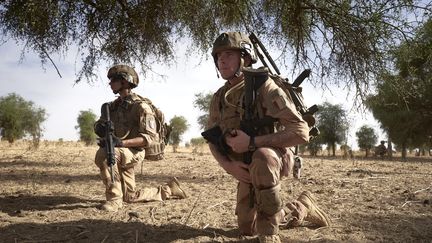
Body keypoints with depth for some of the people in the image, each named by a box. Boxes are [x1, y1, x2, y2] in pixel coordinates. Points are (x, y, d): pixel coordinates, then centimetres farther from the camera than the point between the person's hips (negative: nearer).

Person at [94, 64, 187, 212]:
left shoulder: (140, 106, -12)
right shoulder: (113, 105, 11)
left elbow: (149, 137, -19)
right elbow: (98, 124, 8)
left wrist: (122, 142, -31)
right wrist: (101, 128, -19)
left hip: (133, 152, -8)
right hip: (118, 153, 8)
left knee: (103, 154, -35)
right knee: (131, 196, 11)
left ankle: (114, 198, -22)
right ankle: (168, 190, 28)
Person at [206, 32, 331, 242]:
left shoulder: (263, 87, -21)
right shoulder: (218, 98, -1)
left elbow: (301, 132, -28)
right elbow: (212, 140, 4)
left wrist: (251, 142, -34)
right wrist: (229, 165, -17)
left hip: (273, 158, -7)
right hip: (247, 169, 7)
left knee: (261, 158, -42)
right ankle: (301, 207, 33)